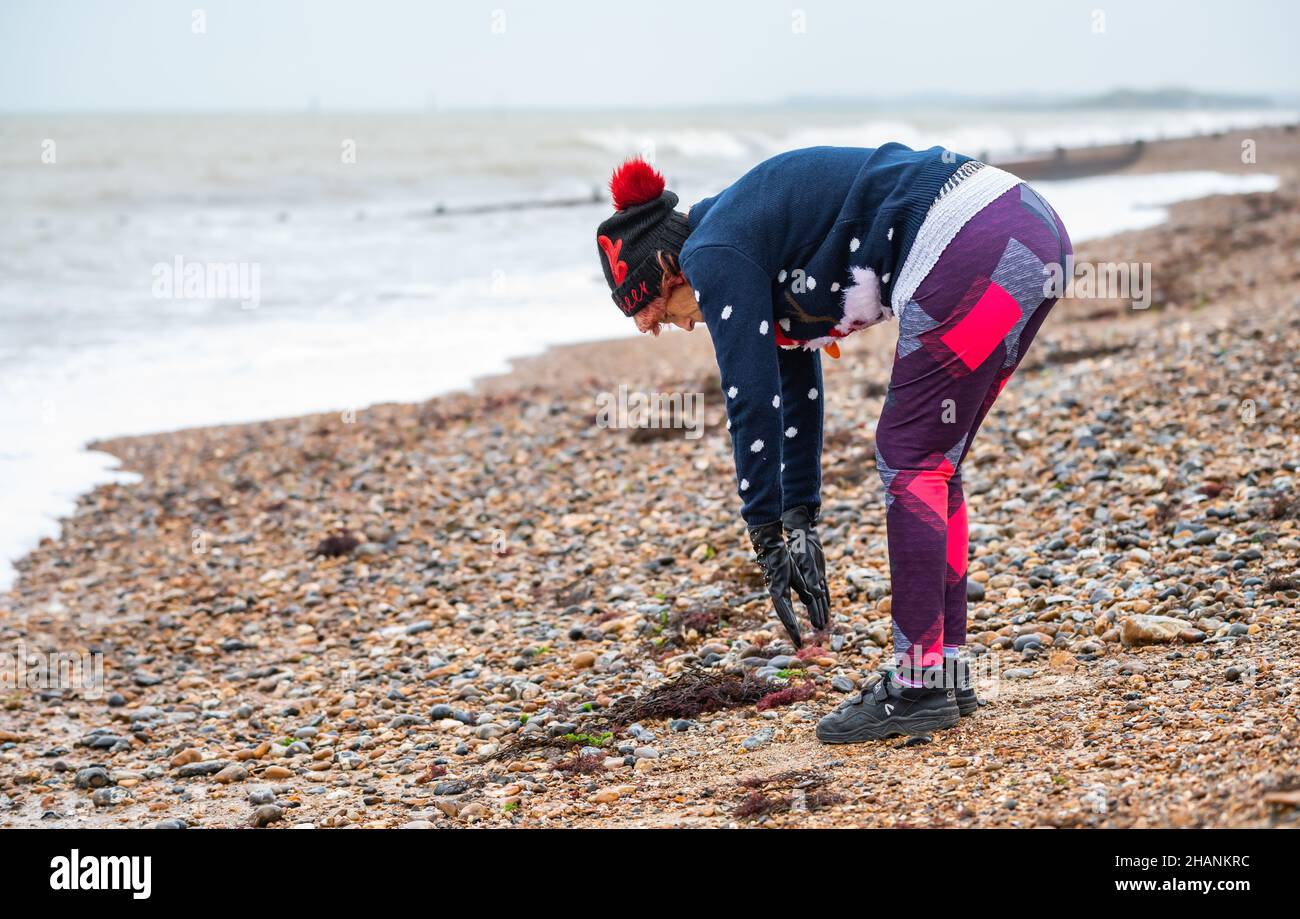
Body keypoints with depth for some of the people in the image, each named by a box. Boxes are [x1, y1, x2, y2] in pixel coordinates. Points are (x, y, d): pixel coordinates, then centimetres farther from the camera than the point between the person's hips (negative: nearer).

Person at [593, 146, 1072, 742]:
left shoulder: (715, 254, -3)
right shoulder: (749, 231, 24)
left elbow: (751, 401, -7)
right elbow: (798, 389, 29)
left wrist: (768, 543, -2)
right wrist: (801, 524, 29)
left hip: (973, 247, -10)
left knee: (909, 459, -1)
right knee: (930, 463, 15)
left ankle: (921, 686, 3)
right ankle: (945, 671, 19)